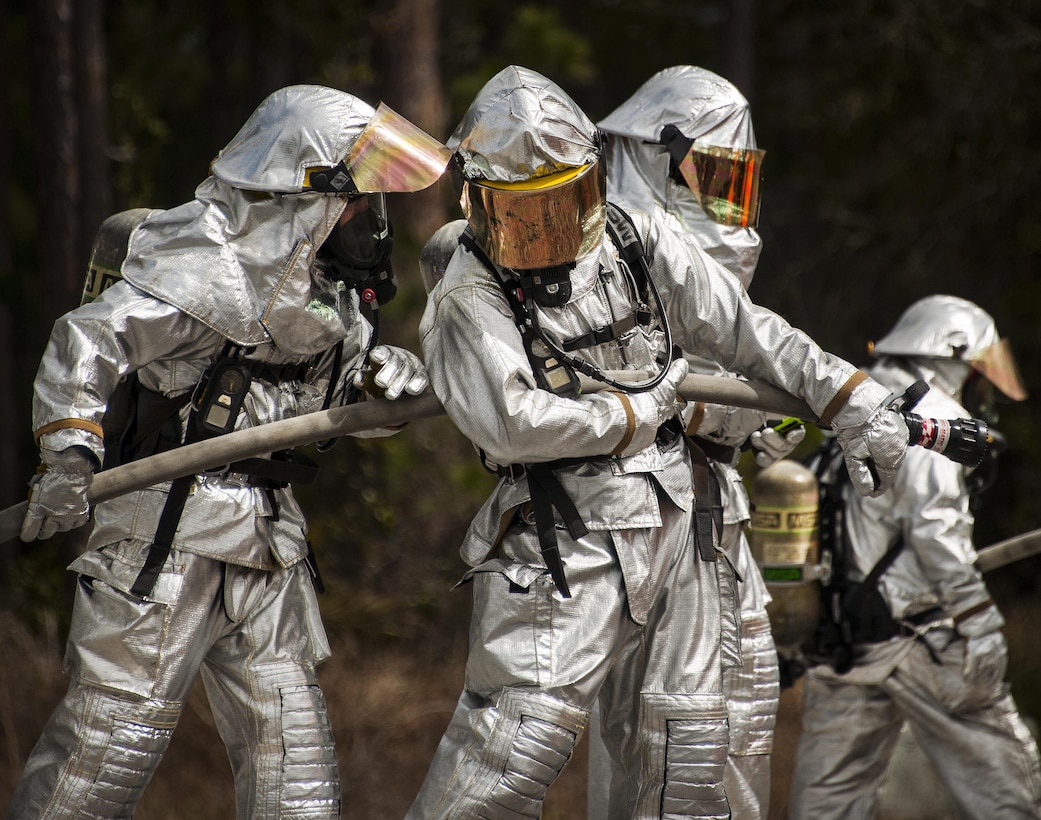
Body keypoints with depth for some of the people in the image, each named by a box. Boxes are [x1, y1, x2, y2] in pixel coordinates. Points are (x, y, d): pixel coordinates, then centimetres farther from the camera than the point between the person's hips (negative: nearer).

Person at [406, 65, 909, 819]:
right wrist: (633, 415, -10)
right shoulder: (469, 302, -9)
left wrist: (855, 404, 12)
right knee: (518, 743, -16)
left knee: (681, 758, 9)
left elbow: (747, 331, 13)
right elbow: (515, 424, -21)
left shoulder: (639, 248, 7)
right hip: (566, 550, -6)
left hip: (675, 530, 6)